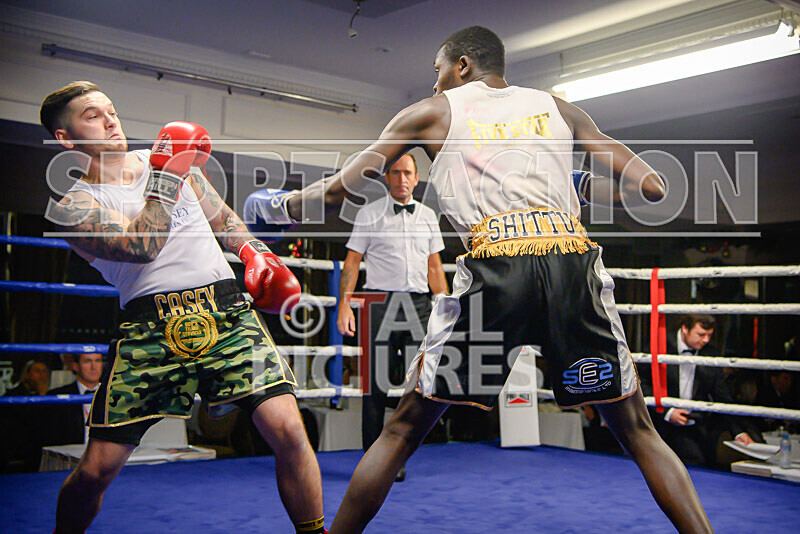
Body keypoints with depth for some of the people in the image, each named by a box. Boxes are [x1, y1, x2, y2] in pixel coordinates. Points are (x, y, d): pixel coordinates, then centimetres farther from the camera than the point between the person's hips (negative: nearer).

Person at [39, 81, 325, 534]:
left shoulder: (173, 157, 19)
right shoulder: (72, 207, 5)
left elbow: (223, 218, 29)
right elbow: (142, 246, -11)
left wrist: (256, 254, 11)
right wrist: (166, 177, -6)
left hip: (226, 312, 2)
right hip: (150, 324, -2)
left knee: (289, 432, -14)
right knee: (97, 469, -2)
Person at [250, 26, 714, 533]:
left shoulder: (431, 113, 19)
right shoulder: (560, 108, 24)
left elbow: (340, 189, 19)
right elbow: (650, 187, 19)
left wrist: (280, 205, 36)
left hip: (494, 267, -2)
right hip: (574, 262, 2)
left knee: (403, 431, 13)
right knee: (637, 430, 17)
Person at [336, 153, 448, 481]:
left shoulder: (428, 216, 15)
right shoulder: (369, 214, 5)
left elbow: (434, 267, 17)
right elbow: (352, 261, 2)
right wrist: (344, 305, -7)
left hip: (418, 305, 3)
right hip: (379, 303, -3)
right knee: (376, 380, -3)